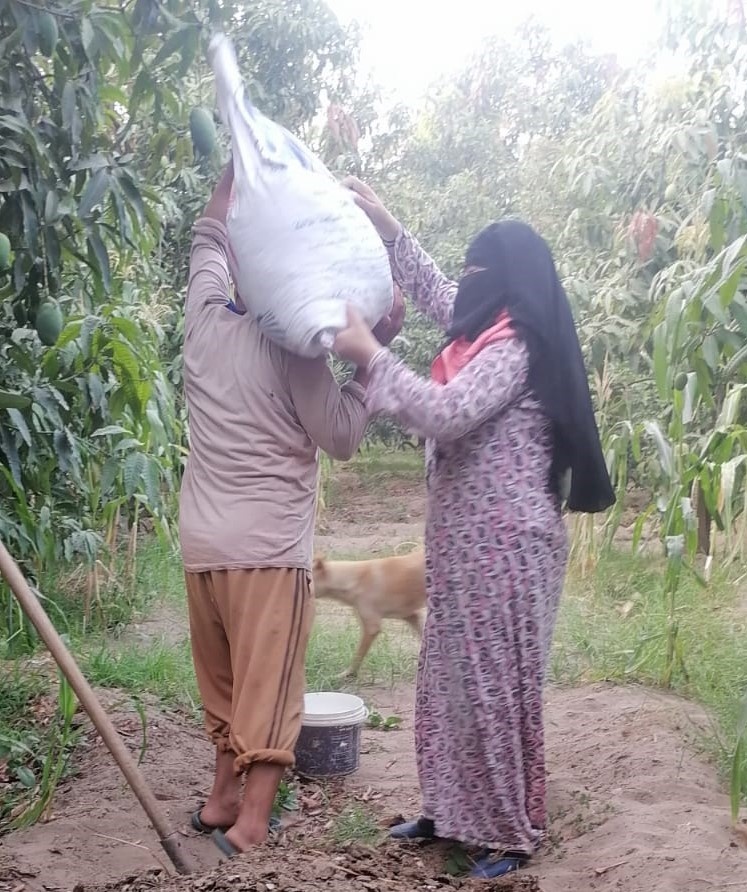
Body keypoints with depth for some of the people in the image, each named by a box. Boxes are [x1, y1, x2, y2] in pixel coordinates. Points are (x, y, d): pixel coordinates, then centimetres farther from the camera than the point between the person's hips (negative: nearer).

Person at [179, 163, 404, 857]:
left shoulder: (204, 321, 6)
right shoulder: (292, 351, -9)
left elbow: (209, 237, 22)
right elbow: (343, 437, -6)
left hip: (201, 541, 6)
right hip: (268, 546, -6)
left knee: (221, 682, 18)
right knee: (267, 689, -2)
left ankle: (223, 798, 25)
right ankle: (250, 825, -4)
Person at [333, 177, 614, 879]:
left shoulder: (515, 348, -16)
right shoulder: (488, 334, 12)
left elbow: (444, 415, -27)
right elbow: (430, 288, 27)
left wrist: (369, 355, -22)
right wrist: (381, 221, 23)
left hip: (504, 544, -10)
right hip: (468, 540, 10)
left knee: (496, 683, -1)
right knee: (451, 677, 14)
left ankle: (512, 831, 11)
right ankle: (453, 811, 26)